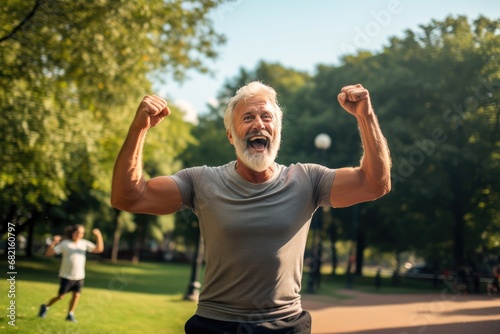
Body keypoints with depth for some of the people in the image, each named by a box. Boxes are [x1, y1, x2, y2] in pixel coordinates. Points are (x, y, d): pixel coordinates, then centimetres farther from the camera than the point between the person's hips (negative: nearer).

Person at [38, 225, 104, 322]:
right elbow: (48, 253, -7)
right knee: (60, 296, 3)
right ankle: (45, 307, 27)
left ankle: (70, 314, 15)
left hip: (79, 276, 3)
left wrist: (98, 235, -16)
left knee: (76, 295, -1)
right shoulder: (64, 244, -7)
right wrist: (53, 243, -23)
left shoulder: (84, 243, 2)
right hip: (66, 276, -3)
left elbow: (99, 249, -6)